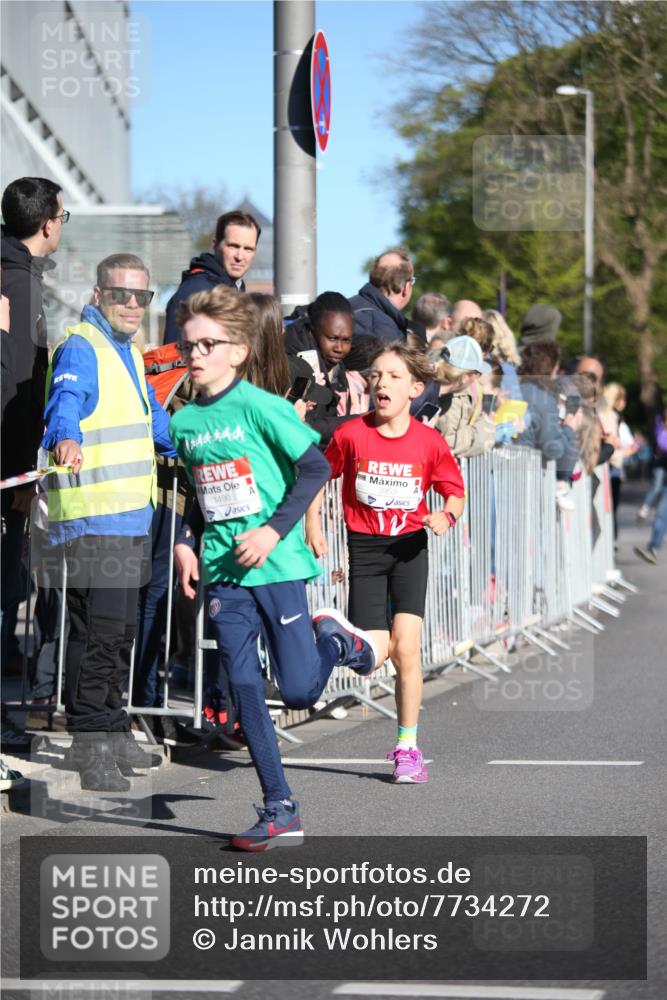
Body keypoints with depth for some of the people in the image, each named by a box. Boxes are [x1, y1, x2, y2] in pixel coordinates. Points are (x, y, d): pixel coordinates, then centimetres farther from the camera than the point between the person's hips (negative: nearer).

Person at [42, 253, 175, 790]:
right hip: (93, 518, -10)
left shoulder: (130, 353, 19)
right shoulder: (80, 349, -11)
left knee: (121, 630, 16)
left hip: (133, 517, 10)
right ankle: (88, 745, -9)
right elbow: (65, 399, -31)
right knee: (100, 629, -13)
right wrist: (67, 439, -51)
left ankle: (111, 734, 25)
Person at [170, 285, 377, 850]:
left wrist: (274, 530, -17)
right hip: (222, 572, 5)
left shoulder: (260, 407, -10)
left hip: (277, 565, -5)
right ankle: (280, 812, 5)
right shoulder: (184, 422, 8)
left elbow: (316, 468, -10)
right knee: (245, 691, 0)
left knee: (299, 692, -5)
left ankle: (338, 644, 29)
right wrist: (187, 542, 6)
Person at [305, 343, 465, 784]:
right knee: (374, 656, -11)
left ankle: (408, 747, 4)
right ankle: (331, 636, 21)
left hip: (410, 547, 0)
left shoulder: (430, 442, -6)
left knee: (406, 650, -10)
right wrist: (313, 526, -1)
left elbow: (455, 493, 6)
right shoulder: (351, 434, -7)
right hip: (365, 548, 0)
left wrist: (446, 517, -15)